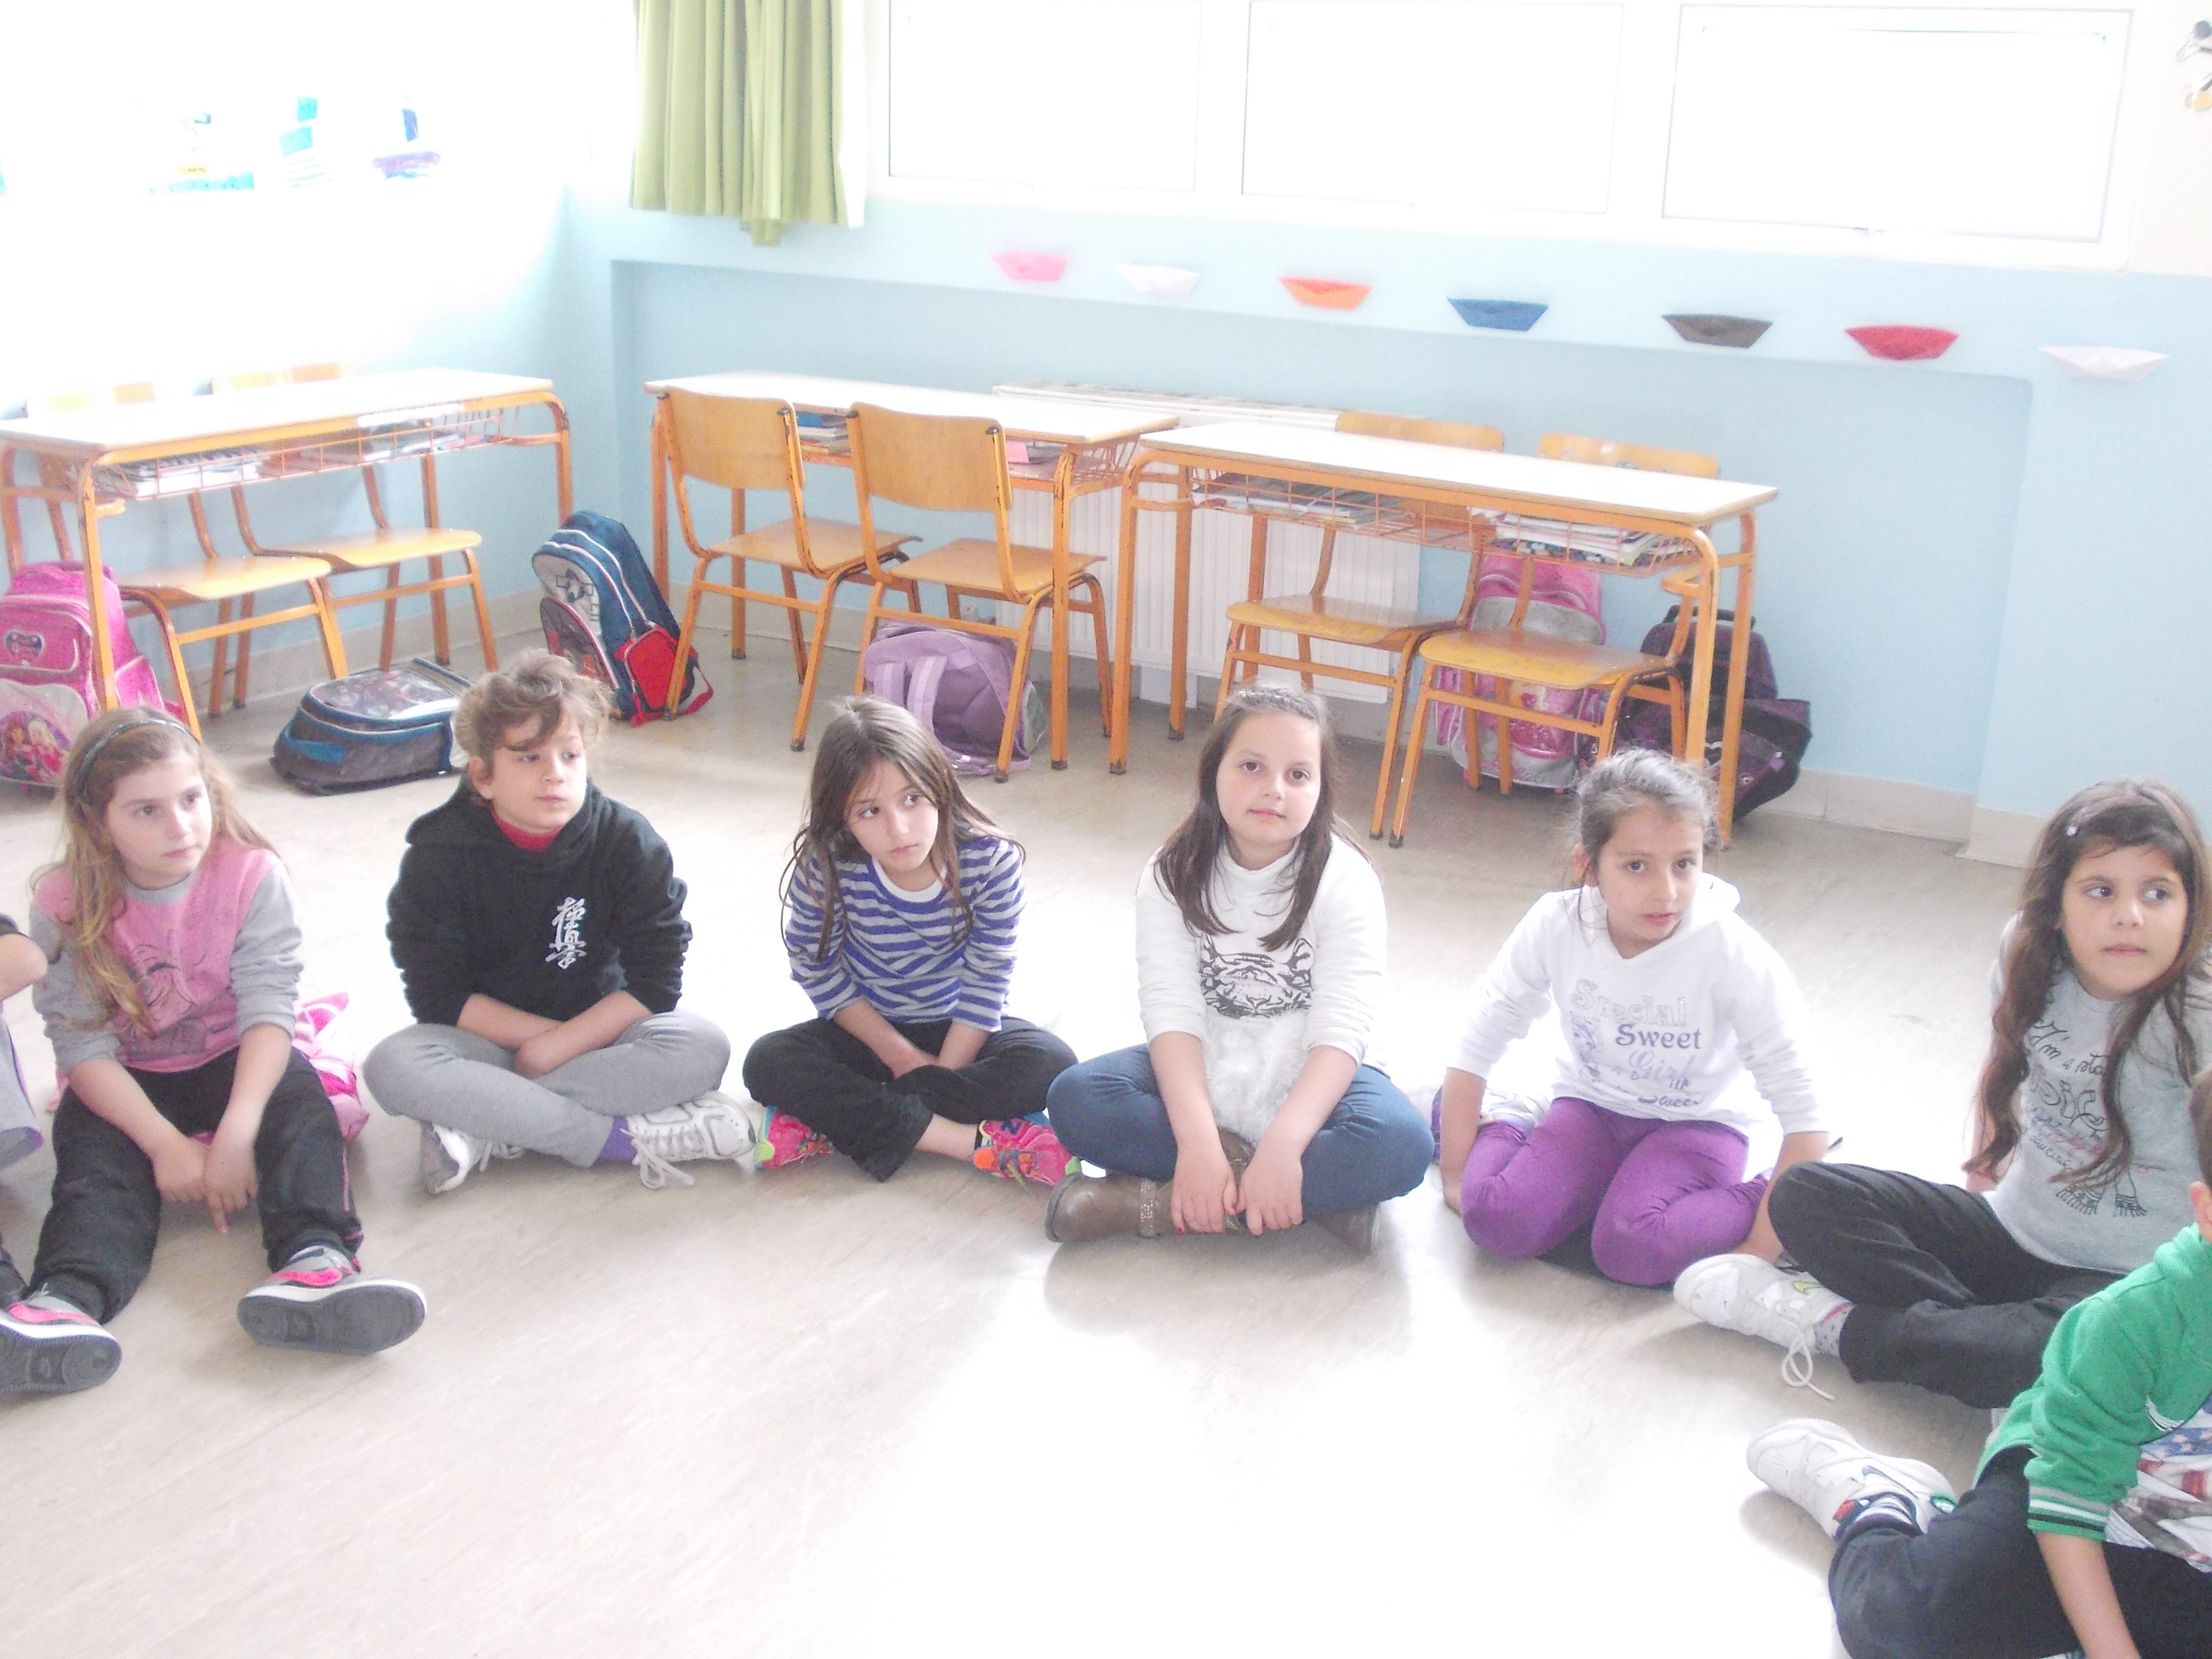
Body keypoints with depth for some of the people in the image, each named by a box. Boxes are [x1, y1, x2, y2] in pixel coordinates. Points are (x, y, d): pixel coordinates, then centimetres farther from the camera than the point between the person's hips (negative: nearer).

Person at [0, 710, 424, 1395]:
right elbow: (83, 1044, -16)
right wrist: (164, 1143, -28)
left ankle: (312, 1260, -50)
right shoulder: (64, 907, -11)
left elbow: (268, 1012, -19)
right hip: (124, 1085, 1)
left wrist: (237, 1132, -33)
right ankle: (68, 1298, -50)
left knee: (297, 1094, -29)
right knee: (91, 1145, -28)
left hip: (232, 1063, -1)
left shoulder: (253, 876, -12)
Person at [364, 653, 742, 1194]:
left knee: (703, 1049, -28)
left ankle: (486, 1132, -29)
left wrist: (561, 1044, -21)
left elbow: (655, 981, -13)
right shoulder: (440, 852, -12)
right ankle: (625, 1138, -31)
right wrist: (540, 1033, -17)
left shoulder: (626, 841, -11)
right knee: (393, 1067, -31)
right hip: (489, 1037, 0)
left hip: (600, 1024, 0)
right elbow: (437, 996, -12)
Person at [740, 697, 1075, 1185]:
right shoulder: (825, 868, -23)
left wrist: (945, 1070, -21)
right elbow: (817, 971, -12)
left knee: (1051, 1063, -29)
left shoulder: (991, 861, -23)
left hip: (959, 1029, 0)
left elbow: (986, 979, -14)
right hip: (867, 1029, 0)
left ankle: (842, 1120, -28)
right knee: (768, 1063, -27)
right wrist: (901, 1055, -13)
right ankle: (976, 1141, -33)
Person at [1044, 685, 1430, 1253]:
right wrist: (1198, 1143, -36)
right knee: (1075, 1100, -25)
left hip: (1307, 1078, -2)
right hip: (1203, 1068, 2)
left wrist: (1282, 1144, -39)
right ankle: (1317, 1195, -24)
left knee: (1401, 1146, -32)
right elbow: (1172, 1011, -20)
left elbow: (1342, 1030, -23)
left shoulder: (1344, 881, -14)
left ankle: (1153, 1203, -30)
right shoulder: (1174, 874, -9)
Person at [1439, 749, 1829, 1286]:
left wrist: (1766, 1247, -24)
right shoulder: (1556, 926, -18)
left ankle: (1754, 1200, -3)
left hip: (1697, 1122, -2)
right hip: (1592, 1107, 3)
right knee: (1500, 1220, -22)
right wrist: (1457, 1173, -9)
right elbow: (1477, 1047, -9)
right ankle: (1505, 1125, 9)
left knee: (1632, 1248, -30)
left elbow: (1803, 1113, -22)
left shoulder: (1733, 954, -25)